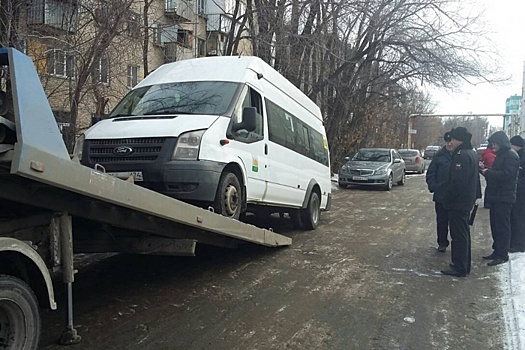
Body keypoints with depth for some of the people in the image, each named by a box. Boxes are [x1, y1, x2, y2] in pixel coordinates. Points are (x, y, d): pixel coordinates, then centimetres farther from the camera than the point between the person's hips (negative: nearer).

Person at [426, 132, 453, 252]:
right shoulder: (439, 156, 0)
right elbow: (430, 173, 3)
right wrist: (433, 187, -9)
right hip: (441, 196, 1)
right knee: (442, 221, 10)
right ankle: (442, 243, 22)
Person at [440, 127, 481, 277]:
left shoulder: (461, 156, -21)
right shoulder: (472, 154, 14)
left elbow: (457, 182, -26)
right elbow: (474, 179, 20)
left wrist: (448, 198, -16)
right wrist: (475, 196, 22)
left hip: (458, 202, -11)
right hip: (467, 201, 11)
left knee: (458, 235, -5)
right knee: (464, 234, 18)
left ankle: (459, 268, 1)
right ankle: (464, 265, 28)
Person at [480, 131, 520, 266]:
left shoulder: (511, 155, -13)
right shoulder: (500, 155, 16)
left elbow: (506, 174, -23)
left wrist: (487, 172, -15)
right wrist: (485, 169, 1)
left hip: (504, 197, -9)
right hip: (496, 196, 9)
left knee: (502, 226, -4)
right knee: (495, 225, 14)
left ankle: (502, 255, 2)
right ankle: (497, 251, 23)